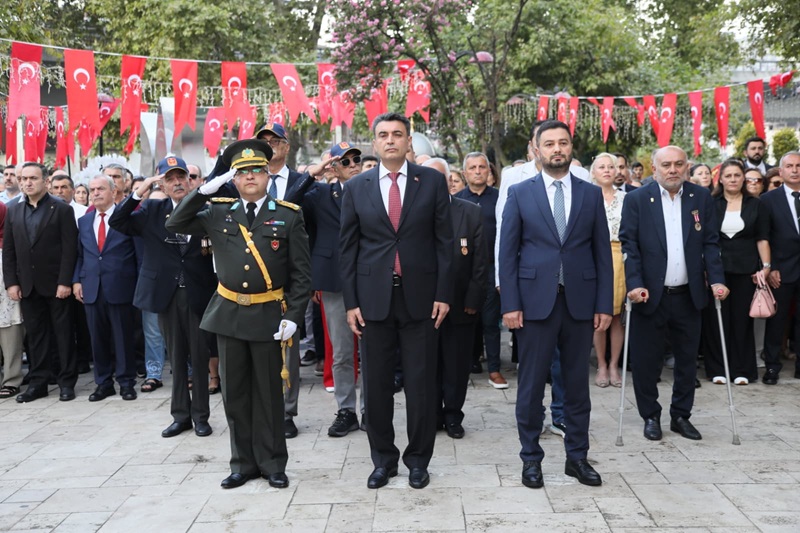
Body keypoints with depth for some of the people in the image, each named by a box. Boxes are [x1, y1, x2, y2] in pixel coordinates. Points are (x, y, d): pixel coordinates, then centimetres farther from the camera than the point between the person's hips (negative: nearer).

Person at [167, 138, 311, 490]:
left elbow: (301, 272, -3)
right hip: (228, 313, 3)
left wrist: (293, 316, -10)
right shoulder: (218, 213, 7)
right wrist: (205, 190, -5)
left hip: (268, 316, -3)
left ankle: (272, 463, 21)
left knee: (268, 392, 6)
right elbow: (175, 224, 3)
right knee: (234, 392, 11)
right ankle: (243, 462, 24)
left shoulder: (288, 216, -2)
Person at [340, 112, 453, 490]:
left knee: (421, 383, 6)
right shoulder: (356, 187, 5)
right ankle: (382, 459, 24)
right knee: (377, 384, 8)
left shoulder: (432, 181, 2)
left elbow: (444, 241, 1)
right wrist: (351, 301, 0)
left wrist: (443, 294, -4)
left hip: (419, 296, -1)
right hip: (374, 298, 1)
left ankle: (418, 460, 21)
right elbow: (348, 247, 5)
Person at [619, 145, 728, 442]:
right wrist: (634, 283, -18)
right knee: (645, 361, 4)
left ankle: (681, 415, 27)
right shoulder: (637, 199, -4)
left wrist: (716, 279, -6)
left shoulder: (701, 198, 5)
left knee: (687, 359, 11)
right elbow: (628, 245, -7)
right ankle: (650, 417, 21)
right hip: (650, 295, -3)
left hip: (688, 296, 3)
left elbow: (710, 243, 5)